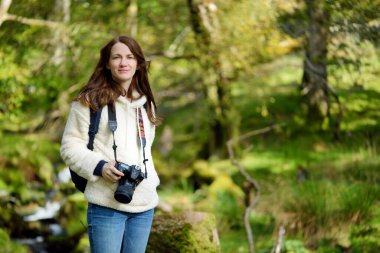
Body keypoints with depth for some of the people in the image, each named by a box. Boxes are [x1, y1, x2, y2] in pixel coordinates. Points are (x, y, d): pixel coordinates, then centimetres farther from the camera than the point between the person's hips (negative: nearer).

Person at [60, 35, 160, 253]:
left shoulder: (145, 104, 17)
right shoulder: (90, 100, -2)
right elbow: (70, 147, -3)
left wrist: (151, 181, 13)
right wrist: (100, 166, -18)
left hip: (144, 206, 6)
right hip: (107, 206, -6)